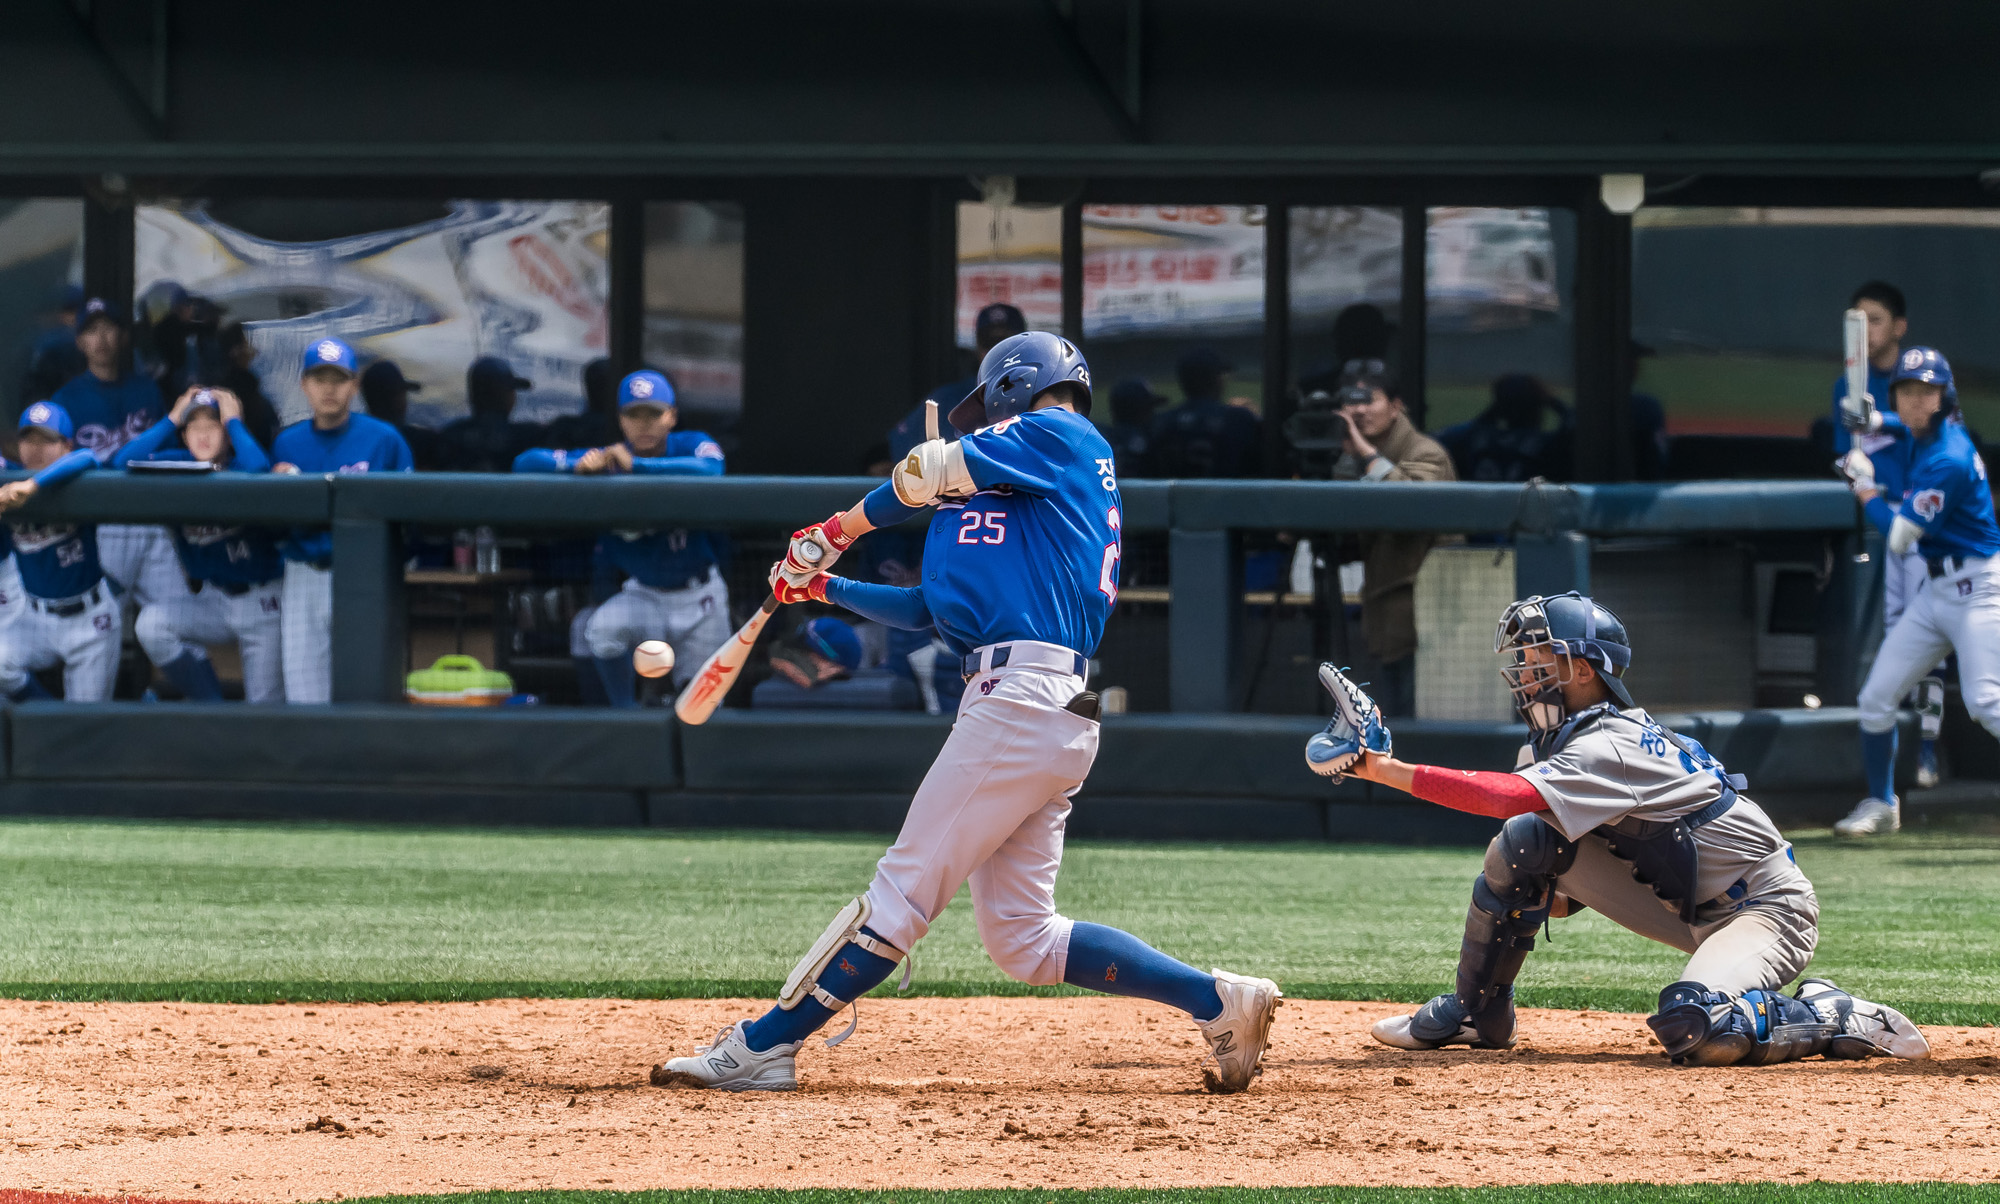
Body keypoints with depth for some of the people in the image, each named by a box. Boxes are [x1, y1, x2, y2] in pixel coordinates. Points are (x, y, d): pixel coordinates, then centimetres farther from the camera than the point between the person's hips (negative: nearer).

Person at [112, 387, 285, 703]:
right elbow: (123, 463, -13)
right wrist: (171, 420, -11)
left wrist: (233, 421, -21)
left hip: (264, 601, -4)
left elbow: (259, 469, -37)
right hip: (211, 601, 4)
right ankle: (211, 705, -7)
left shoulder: (241, 466, -11)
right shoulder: (178, 465, 0)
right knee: (150, 624, -22)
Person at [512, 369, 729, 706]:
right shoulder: (606, 461, -9)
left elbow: (710, 470, -37)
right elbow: (525, 462, -13)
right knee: (600, 628, -31)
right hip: (644, 596, 1)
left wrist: (636, 466, -40)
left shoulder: (691, 446, -12)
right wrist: (579, 466, -33)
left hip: (699, 597, -1)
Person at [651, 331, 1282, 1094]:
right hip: (1054, 715, 10)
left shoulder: (1060, 436, 2)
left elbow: (925, 474, -1)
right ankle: (1216, 1001, 5)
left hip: (1020, 701, -10)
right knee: (1021, 938, 8)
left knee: (904, 890, -10)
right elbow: (934, 608, 28)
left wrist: (835, 533, 15)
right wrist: (827, 589, 30)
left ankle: (766, 1045, -11)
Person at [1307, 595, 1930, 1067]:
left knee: (1691, 1029, -37)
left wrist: (1385, 768, -42)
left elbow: (1510, 795, -41)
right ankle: (1474, 1014, 11)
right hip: (1694, 914, 9)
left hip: (1767, 907, -9)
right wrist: (1560, 898, -2)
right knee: (1527, 843, -5)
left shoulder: (1612, 750, -26)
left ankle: (1839, 1021, -11)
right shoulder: (1573, 738, 4)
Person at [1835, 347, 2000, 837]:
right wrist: (1878, 424, 12)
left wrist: (1864, 486, -4)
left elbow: (1899, 536, -20)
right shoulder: (1923, 435, 6)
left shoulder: (1948, 460, -22)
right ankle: (1881, 804, 23)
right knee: (1876, 698, 9)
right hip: (1934, 590, 9)